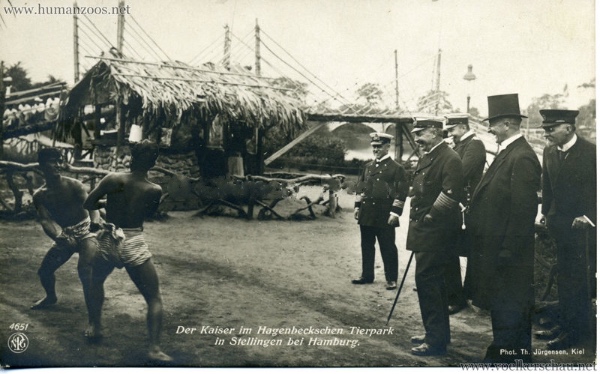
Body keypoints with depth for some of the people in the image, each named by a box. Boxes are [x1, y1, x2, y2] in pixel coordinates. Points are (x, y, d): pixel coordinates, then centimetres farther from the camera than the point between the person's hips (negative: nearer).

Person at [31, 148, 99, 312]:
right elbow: (45, 220, -10)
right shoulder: (39, 195, 0)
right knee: (44, 270, 9)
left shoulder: (74, 185, -12)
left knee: (85, 269, -26)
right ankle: (51, 297, 41)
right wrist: (58, 237, -32)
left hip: (85, 232, -5)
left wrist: (95, 223, -45)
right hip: (65, 236, 5)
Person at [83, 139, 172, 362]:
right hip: (134, 245, -2)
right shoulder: (155, 191, -5)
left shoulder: (113, 179, -5)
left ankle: (95, 327, 38)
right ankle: (154, 348, -7)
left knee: (96, 280, 34)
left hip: (109, 242, 2)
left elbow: (88, 204, -1)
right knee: (154, 298, 5)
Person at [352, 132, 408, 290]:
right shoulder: (368, 167, 14)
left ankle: (391, 279, 9)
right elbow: (360, 187, 20)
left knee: (388, 248, 0)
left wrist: (395, 212, -14)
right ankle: (367, 275, 23)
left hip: (384, 216, -6)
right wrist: (357, 206, 12)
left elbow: (401, 191, -9)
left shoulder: (396, 168, -4)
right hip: (367, 214, 6)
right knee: (366, 246, 12)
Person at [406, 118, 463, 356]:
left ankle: (436, 340, 0)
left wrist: (428, 217, -18)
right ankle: (438, 333, 28)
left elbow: (450, 195, -25)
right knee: (433, 281, 16)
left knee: (426, 280, -9)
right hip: (424, 231, 10)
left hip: (436, 232, -10)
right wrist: (417, 219, 12)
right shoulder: (426, 157, 15)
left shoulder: (450, 159, -15)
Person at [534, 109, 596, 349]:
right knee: (564, 278, 14)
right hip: (559, 226, 7)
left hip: (581, 228, -6)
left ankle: (577, 330, 12)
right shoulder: (549, 152, 5)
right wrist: (546, 214, 8)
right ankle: (564, 325, 25)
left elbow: (594, 191, -12)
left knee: (578, 280, 0)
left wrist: (587, 217, -15)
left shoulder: (590, 153, -14)